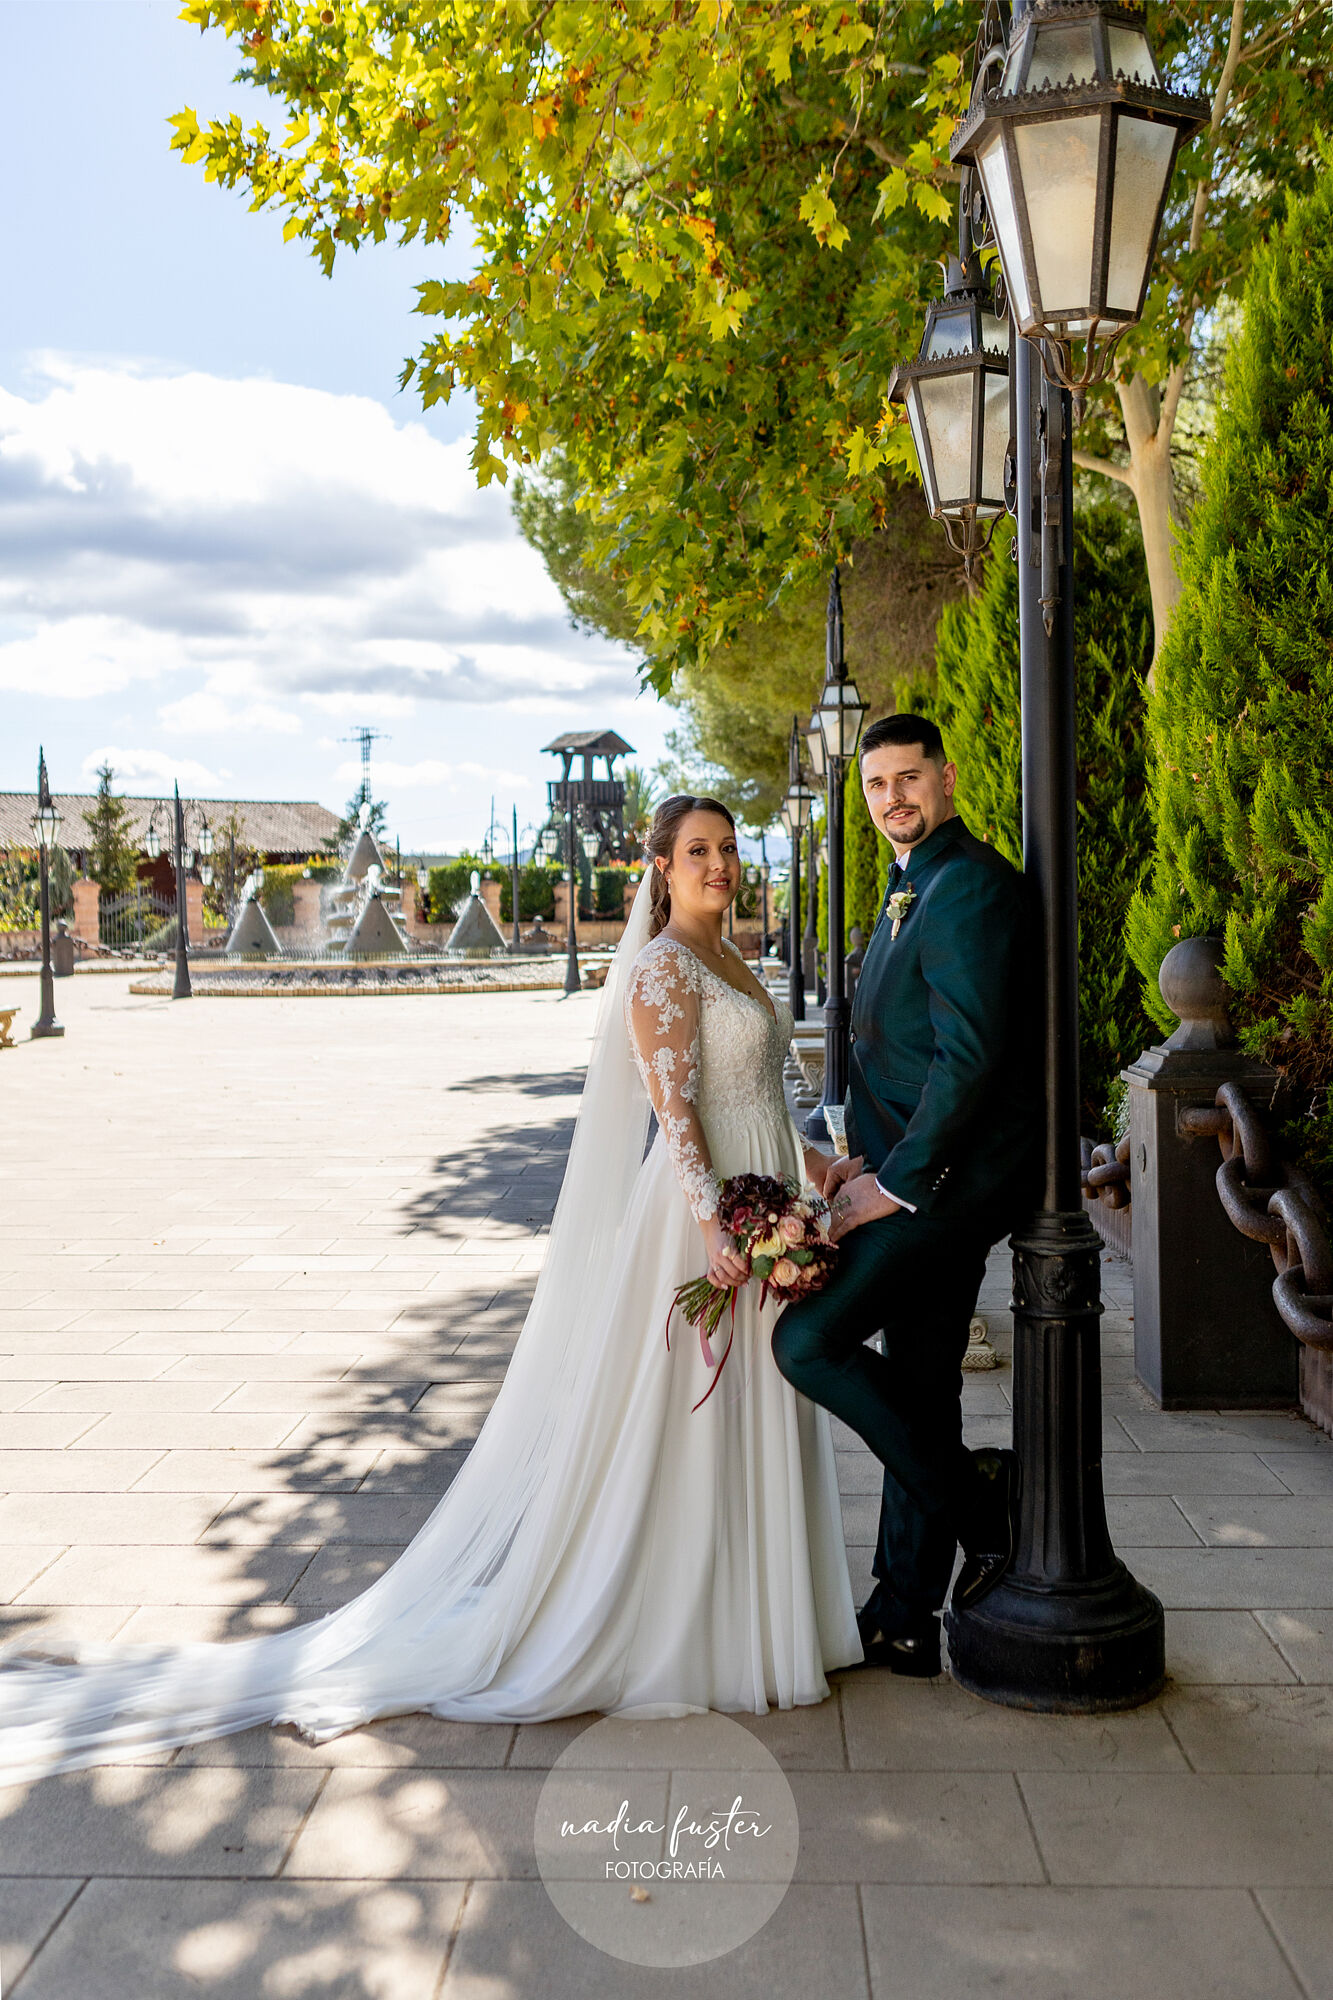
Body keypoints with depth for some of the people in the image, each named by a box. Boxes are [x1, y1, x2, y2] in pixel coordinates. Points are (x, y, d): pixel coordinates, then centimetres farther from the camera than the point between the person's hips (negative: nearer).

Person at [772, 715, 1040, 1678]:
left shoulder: (972, 885, -14)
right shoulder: (912, 891, 18)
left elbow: (972, 1052, -22)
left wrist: (899, 1182, -18)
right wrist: (870, 1158, 8)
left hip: (952, 1178, -10)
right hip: (920, 1177, 10)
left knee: (809, 1340, -14)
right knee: (916, 1394, 13)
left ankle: (977, 1494, 2)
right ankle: (907, 1618, 23)